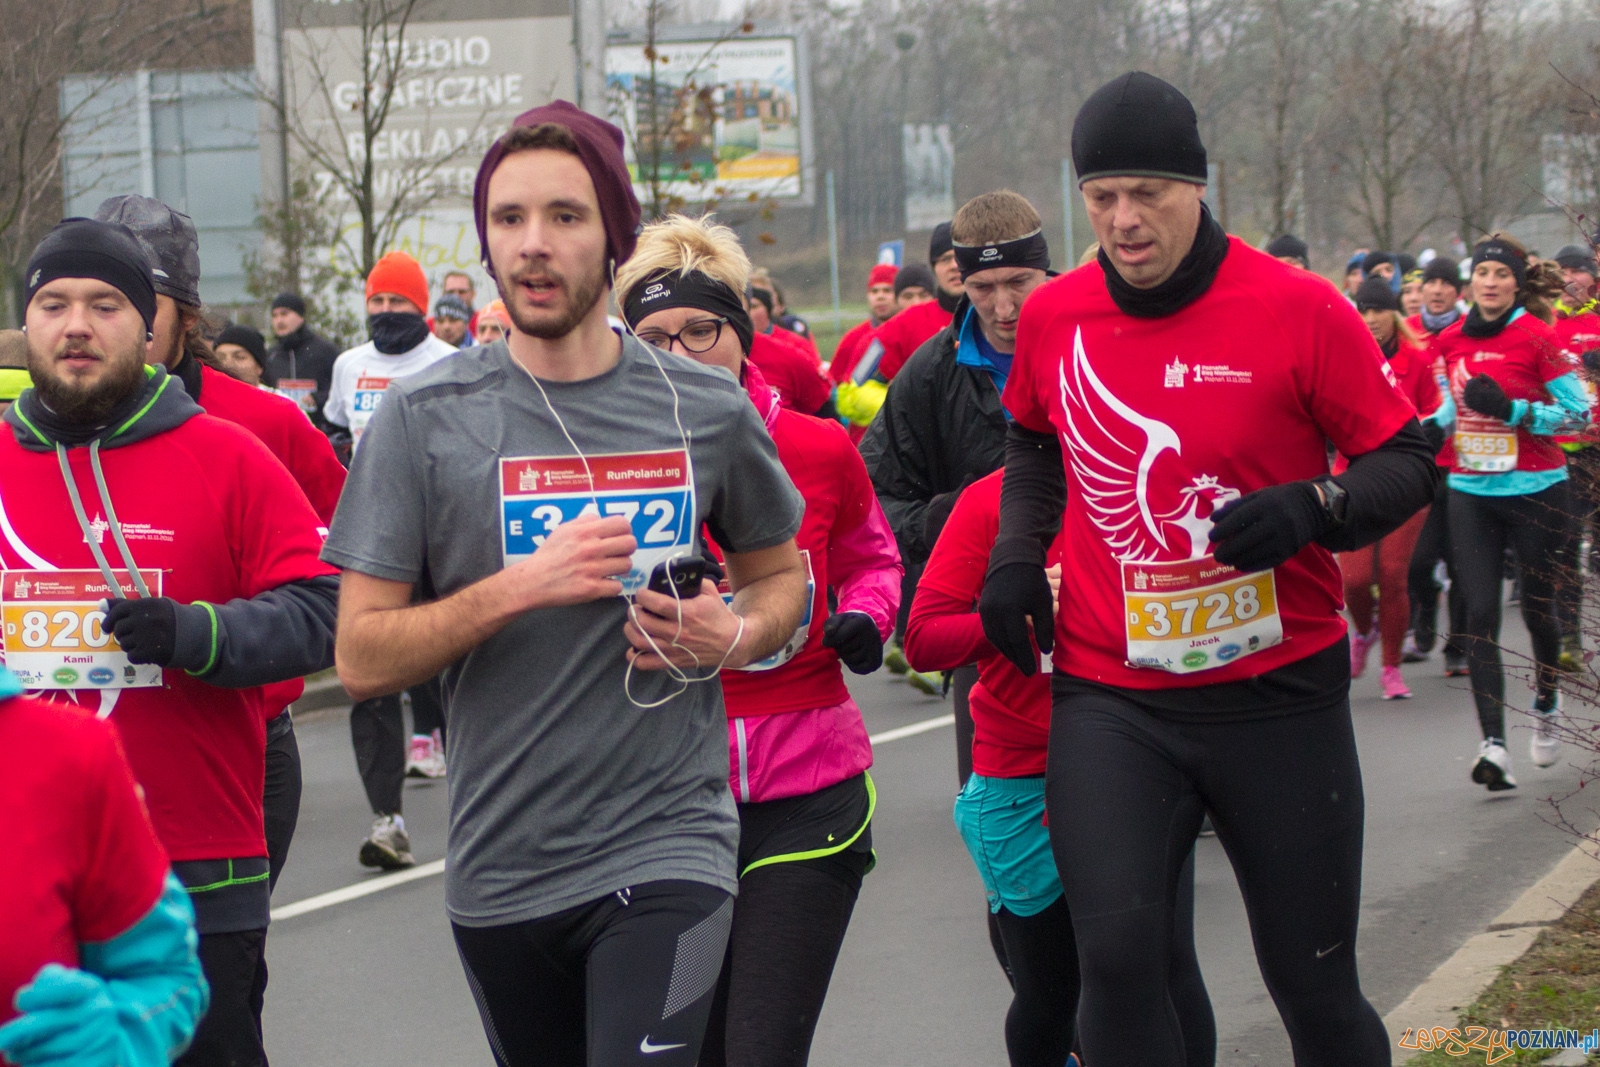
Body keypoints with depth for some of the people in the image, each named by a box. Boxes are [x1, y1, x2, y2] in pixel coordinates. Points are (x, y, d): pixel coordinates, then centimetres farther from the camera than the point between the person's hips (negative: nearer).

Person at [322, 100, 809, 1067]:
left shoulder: (704, 408, 1)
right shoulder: (426, 420, -3)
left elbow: (782, 574, 18)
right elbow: (362, 660, -6)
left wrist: (731, 635, -5)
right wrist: (519, 587, -19)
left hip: (667, 847, -1)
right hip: (501, 868, 1)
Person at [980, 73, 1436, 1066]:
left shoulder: (1298, 309, -9)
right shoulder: (1053, 318, 3)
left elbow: (1408, 462, -3)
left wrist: (1313, 508, -22)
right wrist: (1017, 548, 7)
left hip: (1280, 694, -2)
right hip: (1110, 699, 2)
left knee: (1317, 987, 6)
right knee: (1118, 955, -15)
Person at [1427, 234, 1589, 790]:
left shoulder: (1536, 337, -10)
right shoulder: (1452, 340, 5)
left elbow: (1580, 412, -11)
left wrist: (1511, 410, -20)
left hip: (1536, 492, -3)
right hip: (1471, 492, 3)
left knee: (1537, 607, 10)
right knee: (1479, 614, -8)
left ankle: (1547, 701, 41)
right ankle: (1493, 744, -11)